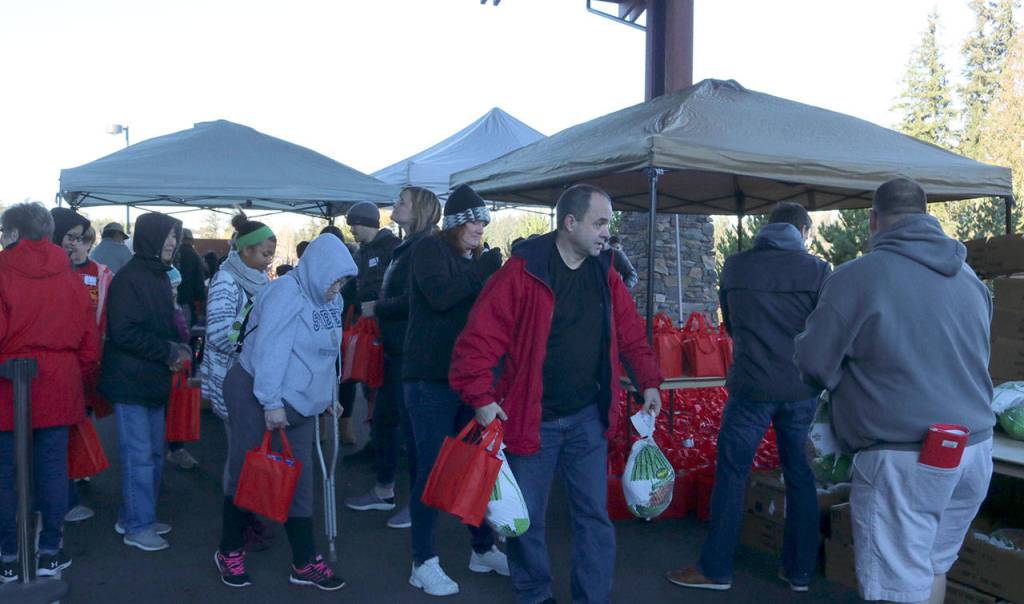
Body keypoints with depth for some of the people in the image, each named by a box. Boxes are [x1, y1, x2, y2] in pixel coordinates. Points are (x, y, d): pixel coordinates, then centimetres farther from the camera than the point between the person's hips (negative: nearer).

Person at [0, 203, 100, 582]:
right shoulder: (70, 277, 5)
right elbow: (89, 343, 7)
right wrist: (78, 378, 18)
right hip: (58, 389, 4)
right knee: (53, 468, 9)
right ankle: (50, 553, 17)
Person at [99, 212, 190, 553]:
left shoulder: (159, 276, 13)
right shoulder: (129, 278, -15)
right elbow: (124, 332, -21)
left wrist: (178, 348, 2)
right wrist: (169, 352, -17)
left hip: (153, 380, 9)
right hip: (130, 381, -9)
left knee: (154, 453, 14)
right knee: (139, 455, -2)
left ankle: (133, 516, 27)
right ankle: (137, 527, 9)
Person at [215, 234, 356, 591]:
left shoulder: (327, 300, 8)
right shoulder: (285, 294, -18)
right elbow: (270, 350, -24)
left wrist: (328, 395, 18)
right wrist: (272, 403, -25)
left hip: (298, 403, 7)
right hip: (257, 398, -7)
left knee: (300, 481, 7)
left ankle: (304, 563, 14)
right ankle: (229, 551, 26)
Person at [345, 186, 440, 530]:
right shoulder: (407, 247, 16)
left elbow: (410, 301, -23)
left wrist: (375, 308, -10)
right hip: (395, 348, 10)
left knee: (412, 425, -1)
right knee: (383, 420, 17)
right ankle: (384, 491, 32)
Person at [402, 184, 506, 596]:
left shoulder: (477, 257, 14)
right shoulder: (430, 249, -5)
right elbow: (439, 295, -22)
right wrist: (484, 269, -16)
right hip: (431, 377, -6)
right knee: (432, 467, -3)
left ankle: (483, 550, 25)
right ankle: (423, 563, 9)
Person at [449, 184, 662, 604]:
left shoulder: (604, 273, 5)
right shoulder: (523, 271, -14)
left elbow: (631, 333, 15)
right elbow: (480, 336, -15)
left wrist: (649, 382, 8)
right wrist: (481, 398, -19)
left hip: (587, 417, 4)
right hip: (531, 419, -4)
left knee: (593, 513, 7)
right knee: (526, 517, 9)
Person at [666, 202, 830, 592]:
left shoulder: (735, 266, 3)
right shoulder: (817, 270, -2)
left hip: (751, 386, -1)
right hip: (802, 391, 1)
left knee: (731, 475, 7)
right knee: (801, 479, 12)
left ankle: (716, 569, 14)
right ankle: (800, 572, 22)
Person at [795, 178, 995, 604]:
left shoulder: (856, 277, -12)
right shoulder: (969, 278, 9)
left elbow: (813, 366, -8)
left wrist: (857, 361, 12)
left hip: (905, 461, -7)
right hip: (975, 450, 7)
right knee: (933, 569, 22)